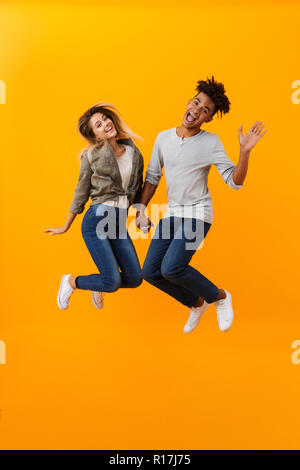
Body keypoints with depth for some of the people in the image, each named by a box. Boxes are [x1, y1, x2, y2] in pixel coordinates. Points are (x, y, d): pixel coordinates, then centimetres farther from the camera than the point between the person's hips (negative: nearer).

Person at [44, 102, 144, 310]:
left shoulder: (133, 152, 8)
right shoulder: (92, 155, -2)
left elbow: (138, 189, 20)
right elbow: (81, 193, 5)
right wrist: (65, 227, 11)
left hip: (120, 223, 5)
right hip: (97, 220, -5)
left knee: (134, 279, 2)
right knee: (113, 282, -10)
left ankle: (100, 285, 33)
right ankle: (70, 282, 18)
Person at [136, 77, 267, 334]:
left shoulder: (211, 142, -8)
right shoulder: (163, 138, 4)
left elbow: (235, 182, -11)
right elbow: (152, 176, 11)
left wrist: (245, 151, -25)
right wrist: (142, 209, 6)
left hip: (197, 213, -5)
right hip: (172, 213, 6)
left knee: (171, 268, -24)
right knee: (150, 272, 1)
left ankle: (220, 296, 3)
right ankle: (196, 303, 23)